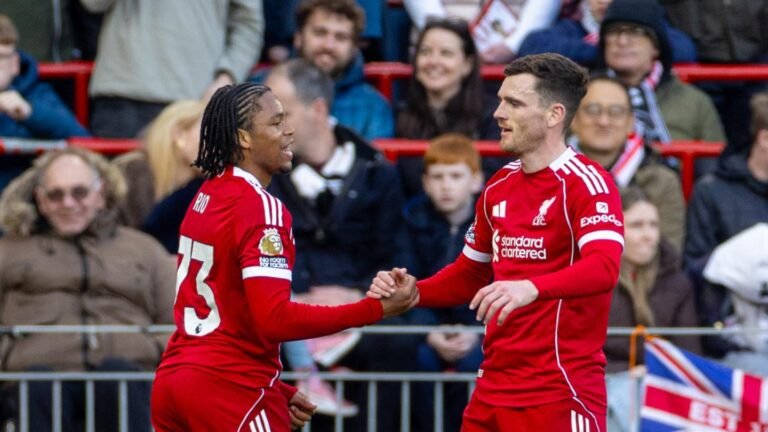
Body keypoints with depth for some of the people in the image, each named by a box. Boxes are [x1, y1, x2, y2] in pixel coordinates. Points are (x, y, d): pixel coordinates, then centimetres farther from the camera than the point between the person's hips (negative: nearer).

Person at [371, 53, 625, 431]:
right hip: (493, 391, 7)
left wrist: (531, 288, -44)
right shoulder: (498, 187, 14)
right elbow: (469, 275, 24)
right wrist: (412, 290, 5)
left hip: (561, 395, -7)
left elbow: (605, 268, -27)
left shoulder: (586, 183, -11)